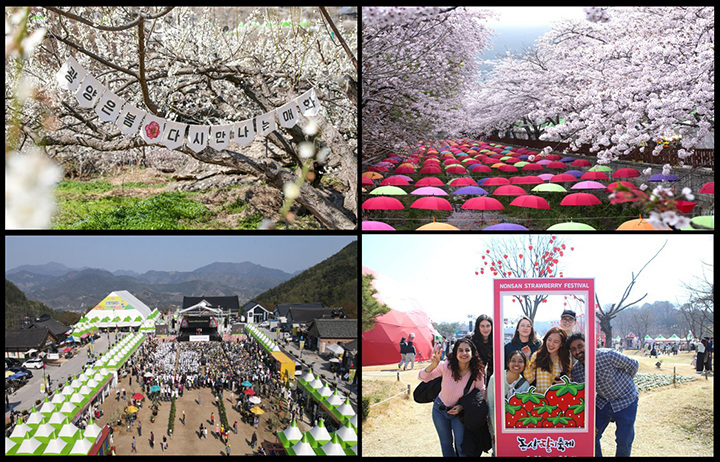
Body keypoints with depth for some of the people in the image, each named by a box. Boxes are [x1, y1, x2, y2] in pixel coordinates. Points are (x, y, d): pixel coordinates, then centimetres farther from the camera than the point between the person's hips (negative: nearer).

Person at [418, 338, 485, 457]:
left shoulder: (477, 373, -21)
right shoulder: (446, 366, -24)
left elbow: (481, 392, -4)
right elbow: (422, 377, -21)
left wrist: (463, 406, -17)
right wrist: (433, 366, -42)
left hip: (460, 412, -1)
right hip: (440, 410, 1)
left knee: (461, 446, -4)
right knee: (446, 444, 16)